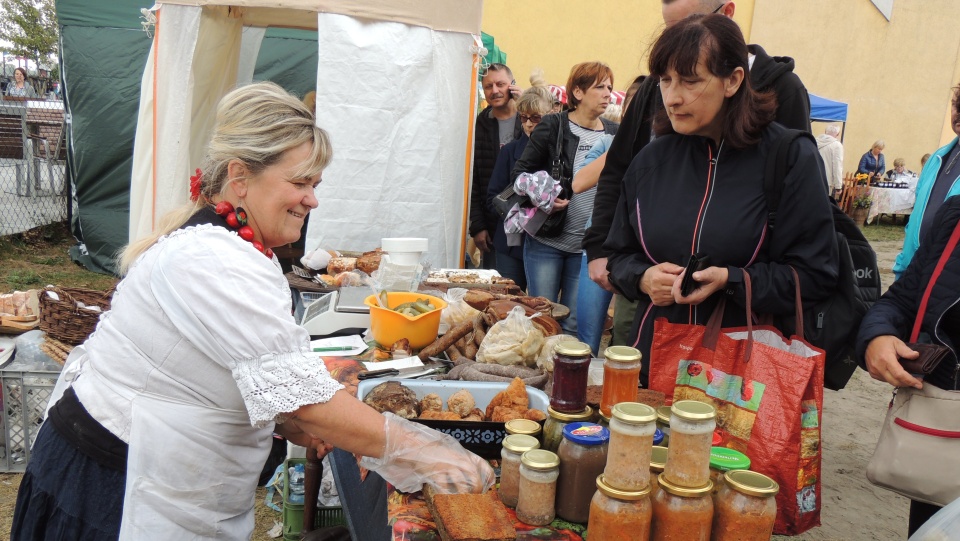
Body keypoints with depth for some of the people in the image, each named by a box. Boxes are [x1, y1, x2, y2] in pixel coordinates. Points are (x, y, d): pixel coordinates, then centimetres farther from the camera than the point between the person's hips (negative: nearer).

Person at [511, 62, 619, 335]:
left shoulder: (614, 134, 6)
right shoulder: (553, 127, -3)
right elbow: (519, 172, -1)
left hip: (589, 247, 2)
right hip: (546, 242, -2)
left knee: (574, 324, 8)